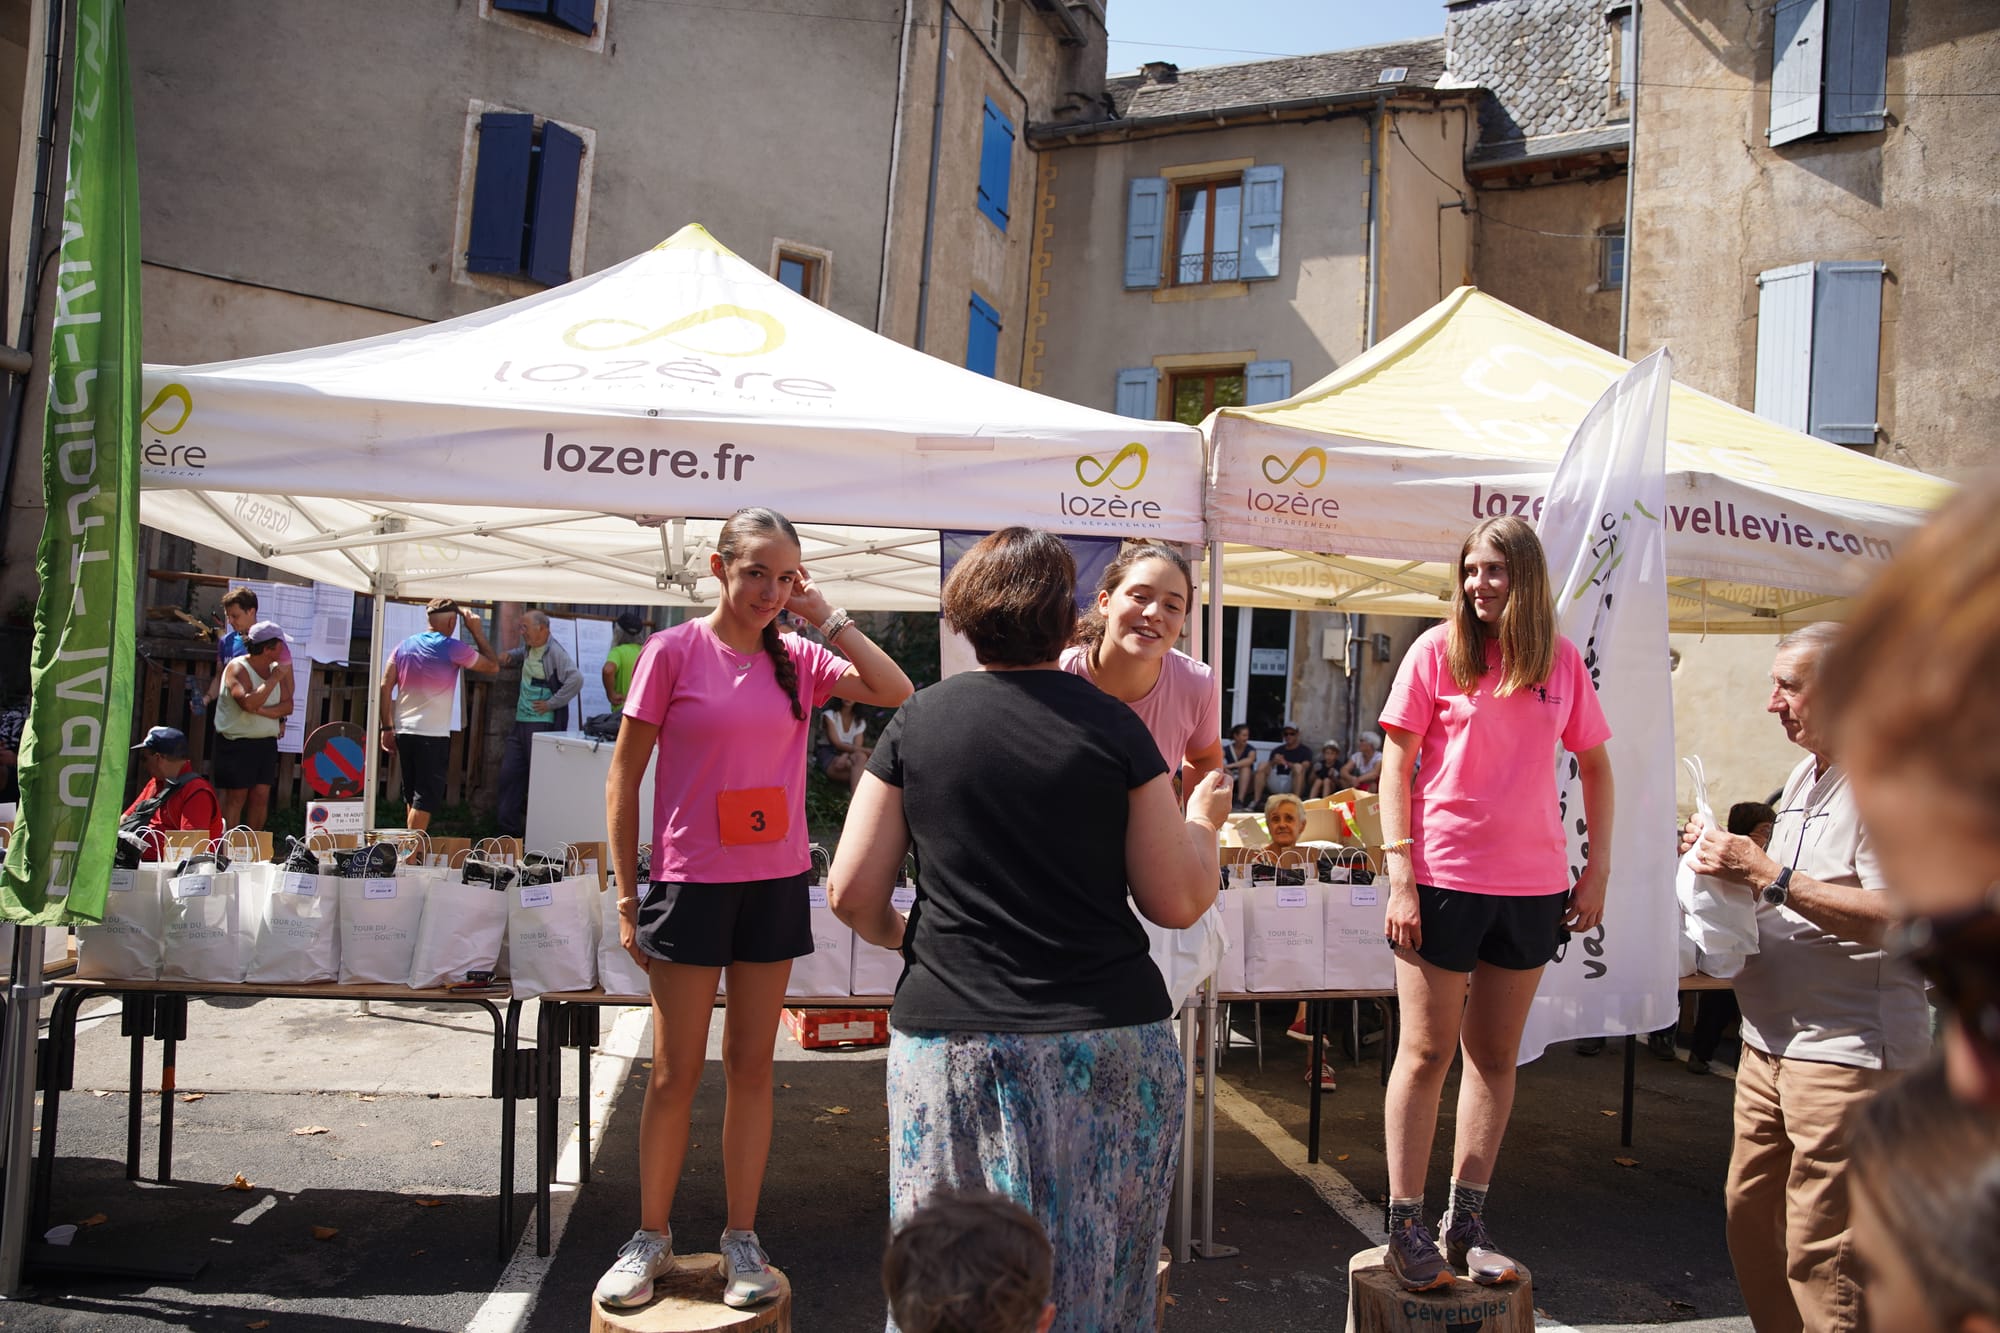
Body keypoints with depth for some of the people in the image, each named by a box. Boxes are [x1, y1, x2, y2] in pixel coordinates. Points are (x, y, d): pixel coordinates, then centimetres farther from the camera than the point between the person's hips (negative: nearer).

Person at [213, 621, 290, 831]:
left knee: (261, 796, 5)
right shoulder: (237, 668, -12)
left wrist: (262, 710, -16)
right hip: (237, 742, -6)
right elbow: (248, 703, -27)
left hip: (266, 742, 6)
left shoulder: (275, 669, 8)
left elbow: (287, 706, 1)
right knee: (236, 797, -3)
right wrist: (273, 680, -21)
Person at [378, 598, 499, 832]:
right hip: (433, 736, -6)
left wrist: (387, 727, 9)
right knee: (427, 799, -3)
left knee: (411, 797, 18)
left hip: (404, 732, 6)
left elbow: (385, 687, 5)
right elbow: (493, 667, 0)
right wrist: (478, 632, 8)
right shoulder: (453, 648, -8)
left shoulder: (404, 646, 9)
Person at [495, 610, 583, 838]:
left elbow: (576, 679, -26)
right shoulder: (529, 647, 12)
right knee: (509, 772, 10)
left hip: (542, 723, -9)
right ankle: (507, 824, 18)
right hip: (521, 721, 9)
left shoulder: (555, 652, -15)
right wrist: (510, 655, 15)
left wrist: (551, 704, -20)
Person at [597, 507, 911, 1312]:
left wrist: (825, 617, -7)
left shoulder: (797, 660, 4)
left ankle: (742, 1240, 24)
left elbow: (897, 692, -4)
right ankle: (650, 1238, 24)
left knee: (751, 1066, 11)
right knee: (676, 1072, 6)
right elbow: (624, 776, -3)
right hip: (691, 883, -3)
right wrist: (627, 897, -4)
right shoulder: (674, 652, -6)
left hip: (777, 883, 3)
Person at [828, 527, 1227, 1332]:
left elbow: (852, 894, 2)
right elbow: (1178, 903, -2)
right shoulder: (1113, 727, -3)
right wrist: (1203, 818, 16)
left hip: (951, 1034, 1)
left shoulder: (917, 723, 2)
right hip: (1106, 1045, -1)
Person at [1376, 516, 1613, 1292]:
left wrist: (1598, 867, 7)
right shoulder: (1437, 650, -3)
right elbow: (1395, 766, -5)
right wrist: (1400, 877, -11)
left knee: (1495, 1055, 11)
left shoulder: (1562, 661, 6)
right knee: (1427, 1051, 2)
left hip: (1533, 884, 4)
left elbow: (1595, 766, 15)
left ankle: (1467, 1221, 24)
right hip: (1443, 877, -3)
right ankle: (1405, 1225, 13)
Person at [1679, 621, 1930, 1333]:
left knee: (1820, 1252, -4)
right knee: (1750, 1214, 16)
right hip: (1770, 1040, 9)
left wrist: (1766, 874, -21)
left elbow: (1886, 919, -23)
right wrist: (1727, 856, 7)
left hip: (1845, 1050, -9)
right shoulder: (1805, 776, 16)